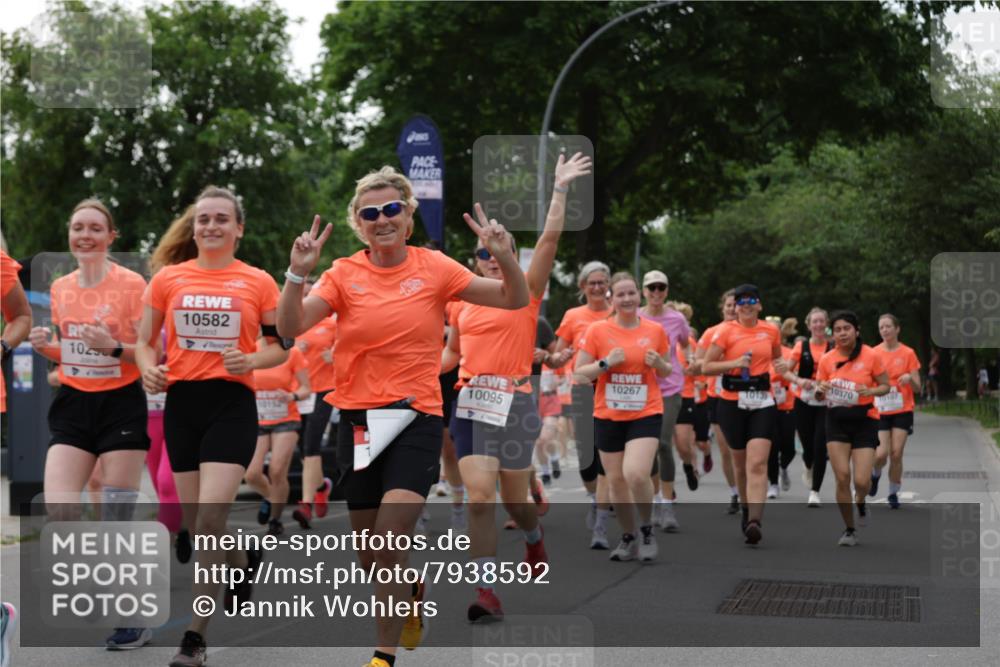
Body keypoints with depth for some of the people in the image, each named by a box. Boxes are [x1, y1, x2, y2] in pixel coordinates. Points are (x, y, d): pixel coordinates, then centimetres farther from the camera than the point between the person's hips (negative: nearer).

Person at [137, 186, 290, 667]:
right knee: (200, 523, 10)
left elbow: (280, 347, 7)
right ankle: (243, 561, 44)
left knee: (209, 520, -14)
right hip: (181, 402, 3)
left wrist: (251, 360, -13)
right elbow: (144, 341, 11)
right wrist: (149, 369, -9)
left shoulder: (258, 283, 2)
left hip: (231, 405, -3)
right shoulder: (167, 279, 5)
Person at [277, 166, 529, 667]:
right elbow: (290, 327, -11)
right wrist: (297, 274, -26)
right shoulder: (344, 274, 0)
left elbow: (514, 301, 0)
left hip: (416, 418, -2)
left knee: (389, 543, -18)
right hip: (357, 419, 2)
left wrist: (504, 258, -19)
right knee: (370, 559, 11)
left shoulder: (434, 268, -1)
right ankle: (413, 594, 44)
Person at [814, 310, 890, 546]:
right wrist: (820, 390, -15)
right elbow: (819, 395, 9)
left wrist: (870, 391, -20)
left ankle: (860, 502, 29)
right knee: (842, 478, -7)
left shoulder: (871, 356, -7)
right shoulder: (827, 359, 0)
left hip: (864, 420, -2)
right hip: (837, 421, 2)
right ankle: (849, 530, 11)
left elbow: (885, 386, 1)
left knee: (861, 481, -9)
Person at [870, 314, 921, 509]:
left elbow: (917, 387, 0)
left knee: (896, 454, -4)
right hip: (879, 411, 0)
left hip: (902, 411, 0)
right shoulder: (874, 353, 2)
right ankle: (875, 474, 22)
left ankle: (894, 493, 12)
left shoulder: (908, 353, -1)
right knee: (881, 454, -11)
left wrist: (909, 378, -21)